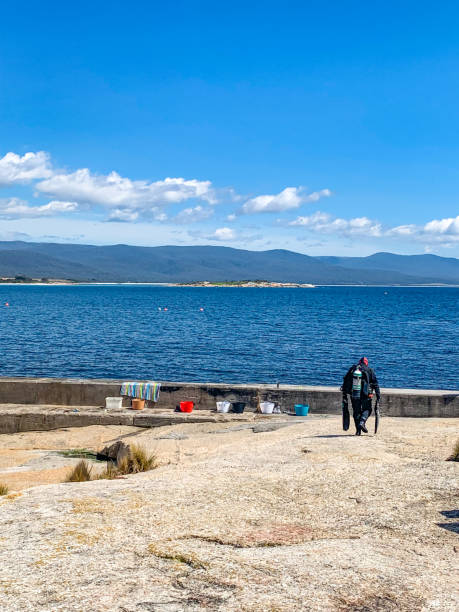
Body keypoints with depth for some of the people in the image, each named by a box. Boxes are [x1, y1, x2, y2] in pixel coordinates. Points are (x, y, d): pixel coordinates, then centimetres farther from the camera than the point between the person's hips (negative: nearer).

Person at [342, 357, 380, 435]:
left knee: (356, 411, 11)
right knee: (367, 409, 14)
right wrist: (378, 394, 3)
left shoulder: (352, 369, 9)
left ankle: (358, 430, 8)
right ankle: (362, 422, -12)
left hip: (353, 395, 2)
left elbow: (345, 381, 10)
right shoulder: (369, 370, 2)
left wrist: (344, 394, 15)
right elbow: (375, 383, -1)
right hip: (365, 395, -2)